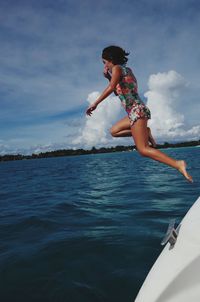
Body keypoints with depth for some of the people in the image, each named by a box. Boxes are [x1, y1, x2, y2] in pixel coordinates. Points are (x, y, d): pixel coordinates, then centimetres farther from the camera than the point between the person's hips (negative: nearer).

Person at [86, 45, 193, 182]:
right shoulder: (127, 69, 21)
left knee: (143, 150, -14)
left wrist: (95, 104, -19)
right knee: (114, 131, 23)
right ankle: (145, 132, 10)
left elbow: (111, 88, -21)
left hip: (137, 111, -9)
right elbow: (117, 91, 29)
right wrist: (108, 76, 18)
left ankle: (178, 164, -21)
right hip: (137, 111, 9)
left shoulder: (117, 68, -3)